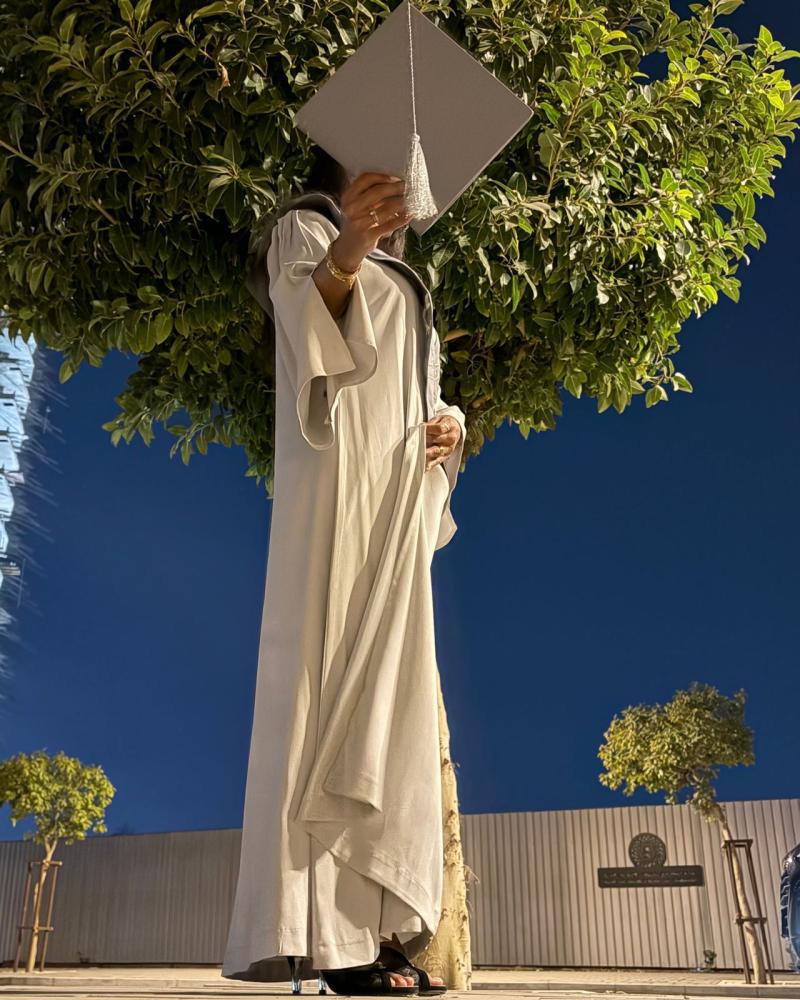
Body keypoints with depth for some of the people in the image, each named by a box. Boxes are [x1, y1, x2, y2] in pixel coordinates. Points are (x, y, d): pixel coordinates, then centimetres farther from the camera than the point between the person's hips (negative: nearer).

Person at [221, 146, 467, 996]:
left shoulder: (400, 285, 33)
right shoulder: (305, 226, 10)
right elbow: (309, 313, -13)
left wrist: (448, 421, 4)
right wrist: (342, 253, -36)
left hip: (399, 495, 8)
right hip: (339, 477, -8)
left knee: (389, 698, 0)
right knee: (330, 684, -17)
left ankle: (377, 927, 0)